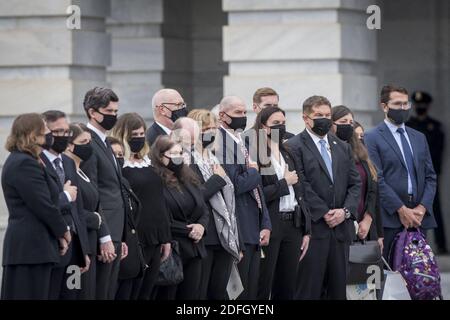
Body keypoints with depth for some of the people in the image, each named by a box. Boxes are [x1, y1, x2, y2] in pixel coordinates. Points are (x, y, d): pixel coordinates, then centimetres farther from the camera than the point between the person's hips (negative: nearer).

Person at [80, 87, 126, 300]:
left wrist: (119, 238, 17)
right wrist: (104, 238, -18)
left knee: (109, 293, 9)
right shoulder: (88, 144, -12)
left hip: (113, 233, 9)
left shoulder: (104, 144, 18)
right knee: (99, 293, -7)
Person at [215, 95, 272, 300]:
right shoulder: (221, 143, -12)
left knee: (251, 292, 9)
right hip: (237, 233, -9)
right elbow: (232, 185, -20)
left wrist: (266, 225, 11)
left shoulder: (243, 143, 17)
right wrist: (253, 172, -2)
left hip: (254, 233, 9)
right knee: (238, 292, -5)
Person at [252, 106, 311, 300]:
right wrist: (284, 183, -9)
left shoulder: (287, 155, 16)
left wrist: (306, 230, 12)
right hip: (269, 226, -7)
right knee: (263, 288, -5)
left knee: (286, 289, 8)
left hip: (293, 225, 7)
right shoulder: (256, 156, -7)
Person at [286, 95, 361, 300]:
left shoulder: (343, 147, 18)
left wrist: (345, 211, -4)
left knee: (338, 289, 5)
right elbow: (302, 185, -10)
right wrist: (324, 213, -13)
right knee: (309, 290, -6)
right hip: (313, 228, -6)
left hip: (341, 228, 6)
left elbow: (355, 183, 13)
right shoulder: (294, 147, -2)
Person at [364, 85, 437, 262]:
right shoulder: (372, 138, 1)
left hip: (418, 217, 5)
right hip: (389, 219, -5)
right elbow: (377, 180, -8)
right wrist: (401, 210, -13)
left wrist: (422, 207, -1)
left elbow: (430, 177, 16)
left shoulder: (419, 138, 20)